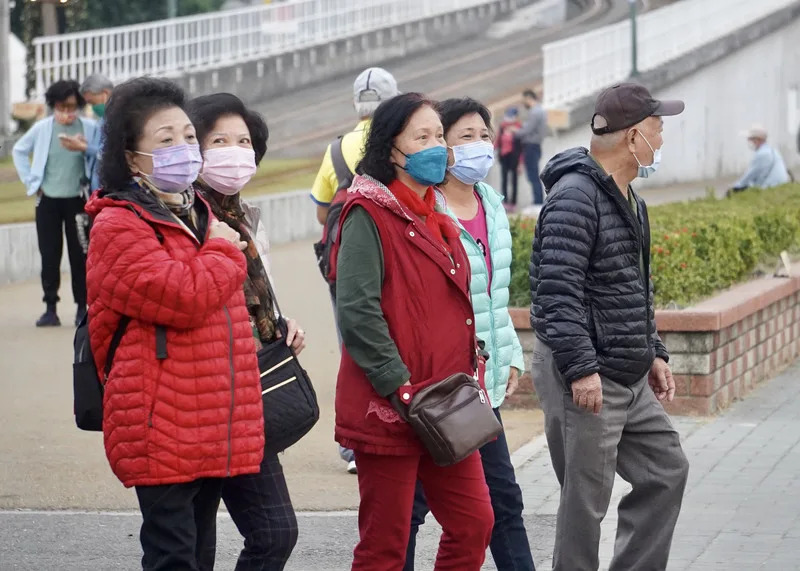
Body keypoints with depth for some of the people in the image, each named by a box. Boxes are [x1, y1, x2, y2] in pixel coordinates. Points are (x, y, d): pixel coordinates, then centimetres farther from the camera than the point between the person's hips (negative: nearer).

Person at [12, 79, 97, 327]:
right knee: (49, 255, 4)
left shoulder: (89, 128, -9)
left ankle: (82, 307, 13)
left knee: (79, 255, 3)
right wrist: (31, 182, 6)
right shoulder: (42, 128, -3)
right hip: (48, 201, 2)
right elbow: (19, 151, 10)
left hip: (77, 201, -2)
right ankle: (50, 308, 9)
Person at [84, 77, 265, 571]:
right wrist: (223, 252, -7)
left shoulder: (200, 216, 19)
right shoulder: (120, 227, -11)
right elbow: (182, 297, -24)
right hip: (162, 433, -8)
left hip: (216, 429, 8)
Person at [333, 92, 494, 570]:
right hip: (388, 411, -8)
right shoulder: (369, 215, -10)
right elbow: (357, 312, -19)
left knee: (473, 522, 7)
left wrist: (465, 382, 15)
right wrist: (401, 387, -20)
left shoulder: (434, 217, 16)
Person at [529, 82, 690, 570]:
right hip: (586, 380, -10)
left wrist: (654, 352, 19)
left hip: (629, 377, 10)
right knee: (586, 502, -3)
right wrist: (581, 369, -26)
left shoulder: (629, 199, 14)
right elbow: (556, 292, -24)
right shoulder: (575, 197, -18)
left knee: (666, 470, 13)